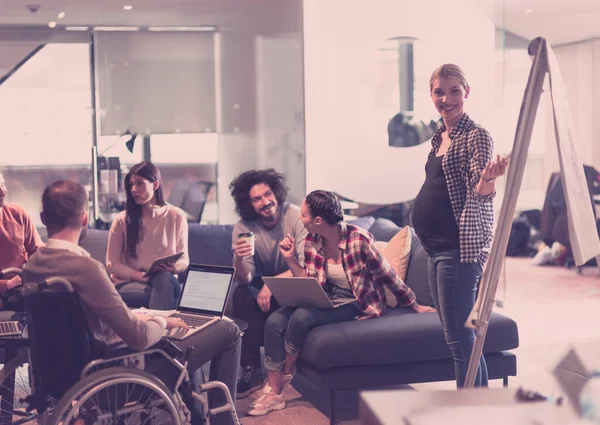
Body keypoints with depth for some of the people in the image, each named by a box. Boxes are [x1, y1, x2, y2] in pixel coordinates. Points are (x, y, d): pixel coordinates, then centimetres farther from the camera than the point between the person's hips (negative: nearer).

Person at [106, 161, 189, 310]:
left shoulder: (176, 216, 2)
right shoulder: (122, 220, -2)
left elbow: (184, 260, 6)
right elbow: (112, 264, -1)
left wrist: (175, 268, -19)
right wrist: (140, 275, -18)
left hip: (165, 281, 2)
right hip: (129, 283, -2)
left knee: (164, 278, -38)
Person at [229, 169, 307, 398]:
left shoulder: (296, 216, -21)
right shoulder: (243, 228, -11)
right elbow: (245, 280, -15)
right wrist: (239, 260, -38)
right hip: (266, 282, 4)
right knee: (241, 295, -26)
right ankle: (251, 369, -20)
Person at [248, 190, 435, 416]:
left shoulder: (359, 239, -21)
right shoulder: (312, 241, -1)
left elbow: (388, 276, -11)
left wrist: (415, 306, -2)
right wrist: (290, 259, -6)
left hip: (357, 304, -6)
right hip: (327, 300, 7)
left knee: (301, 317, -29)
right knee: (274, 321, -17)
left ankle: (286, 375, -2)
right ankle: (273, 392, -14)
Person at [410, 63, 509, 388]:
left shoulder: (475, 135, -10)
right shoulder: (440, 138, 14)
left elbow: (480, 192, -19)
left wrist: (489, 178, -38)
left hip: (459, 248, -9)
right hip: (437, 248, 9)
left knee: (459, 338, -7)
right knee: (462, 337, 15)